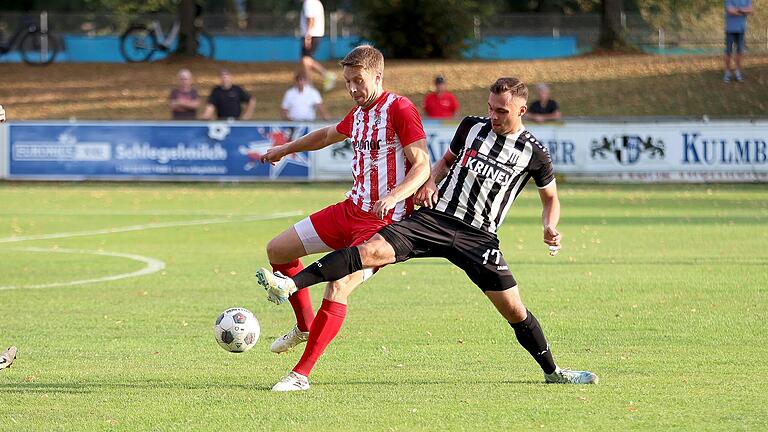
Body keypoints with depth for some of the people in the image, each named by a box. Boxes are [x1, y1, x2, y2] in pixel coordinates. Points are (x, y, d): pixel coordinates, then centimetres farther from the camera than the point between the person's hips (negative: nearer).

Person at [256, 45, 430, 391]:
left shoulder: (400, 109, -13)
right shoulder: (358, 114, 13)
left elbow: (422, 166, -19)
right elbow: (329, 135, 35)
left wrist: (393, 196, -35)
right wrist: (284, 150, 44)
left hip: (385, 220, -9)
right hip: (351, 208, 9)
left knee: (339, 286, -22)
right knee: (277, 250, 10)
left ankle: (302, 373, -17)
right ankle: (305, 326, 26)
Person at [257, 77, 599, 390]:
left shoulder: (533, 154, 0)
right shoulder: (471, 127, 7)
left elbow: (551, 198, 15)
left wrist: (550, 228, -4)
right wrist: (431, 182, 4)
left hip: (478, 236, -1)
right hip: (434, 218, 1)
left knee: (513, 309, -5)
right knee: (373, 249, -20)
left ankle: (552, 372, 18)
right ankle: (290, 286, -30)